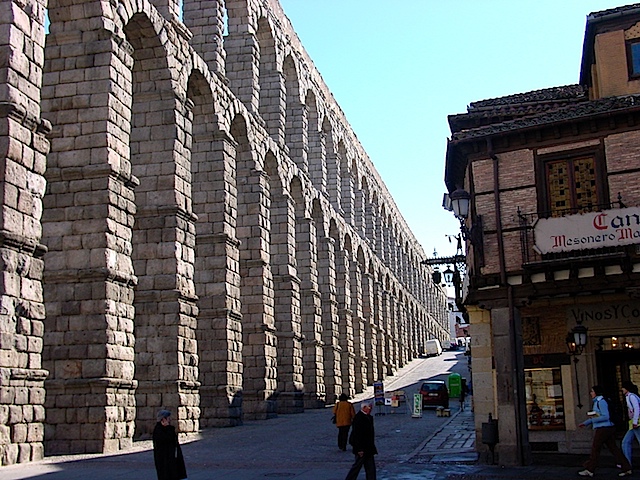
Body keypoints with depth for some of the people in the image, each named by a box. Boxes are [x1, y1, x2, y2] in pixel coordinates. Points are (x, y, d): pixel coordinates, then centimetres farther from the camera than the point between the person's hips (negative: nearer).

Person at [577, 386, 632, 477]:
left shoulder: (601, 402, -13)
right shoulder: (597, 401, 18)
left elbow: (606, 417, -19)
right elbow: (597, 416, 26)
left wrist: (593, 419, -17)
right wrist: (585, 423, 23)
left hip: (602, 429, -10)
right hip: (608, 428, 10)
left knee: (595, 449, -3)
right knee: (614, 448, 8)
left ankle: (589, 470, 3)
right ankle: (627, 468, 5)